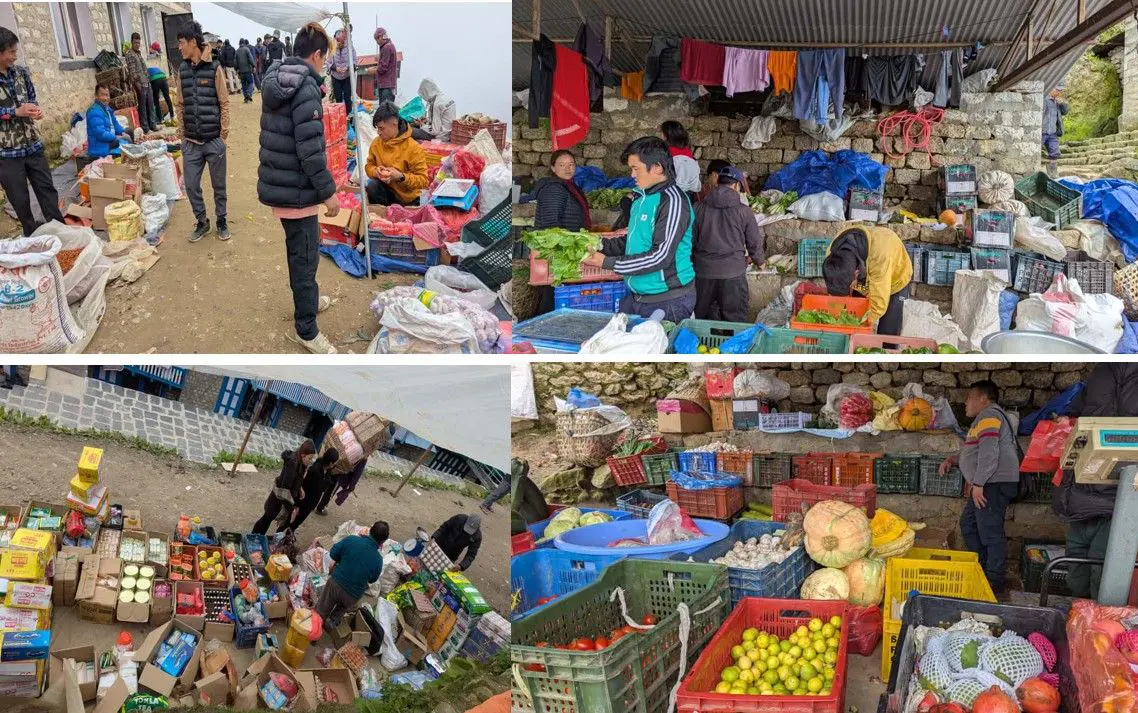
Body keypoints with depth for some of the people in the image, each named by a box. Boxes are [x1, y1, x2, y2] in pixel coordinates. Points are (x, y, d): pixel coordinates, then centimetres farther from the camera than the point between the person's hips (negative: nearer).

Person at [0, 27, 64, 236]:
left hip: (33, 144, 4)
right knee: (20, 199, 8)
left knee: (47, 188, 10)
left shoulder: (22, 72, 2)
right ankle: (33, 237, 23)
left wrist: (35, 110, -7)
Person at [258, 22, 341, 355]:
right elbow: (310, 150, -24)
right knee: (305, 257, 1)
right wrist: (328, 191, -17)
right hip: (296, 190, -9)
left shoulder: (275, 81, 7)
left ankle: (307, 299, 47)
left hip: (276, 184, 9)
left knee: (298, 250, 27)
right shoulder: (305, 89, -22)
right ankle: (307, 330, 12)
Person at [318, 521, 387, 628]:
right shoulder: (378, 560, -17)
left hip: (335, 584, 0)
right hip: (352, 597, 0)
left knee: (322, 610, 26)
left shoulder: (351, 539, -18)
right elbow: (372, 580, 0)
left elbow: (333, 554, -5)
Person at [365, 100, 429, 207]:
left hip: (410, 200, -3)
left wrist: (400, 176, -30)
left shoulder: (414, 148, -18)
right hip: (388, 192, 3)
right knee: (373, 186, -24)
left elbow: (423, 180, -17)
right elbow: (369, 166, 9)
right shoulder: (376, 143, -4)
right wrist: (376, 171, -15)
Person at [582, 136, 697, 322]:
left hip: (668, 302, -8)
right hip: (636, 297, 8)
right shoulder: (642, 198, 12)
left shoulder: (673, 201, -16)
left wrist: (607, 262, -18)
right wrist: (600, 245, 4)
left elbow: (661, 256, -22)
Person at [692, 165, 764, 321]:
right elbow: (754, 242, 4)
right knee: (735, 321, 7)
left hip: (703, 272, 3)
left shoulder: (699, 207, 0)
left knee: (702, 319, 15)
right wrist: (758, 261, 24)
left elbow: (691, 239, 7)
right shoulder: (744, 211, -5)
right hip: (732, 273, -2)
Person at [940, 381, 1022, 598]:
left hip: (994, 483, -11)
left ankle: (997, 584, -4)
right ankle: (982, 570, 24)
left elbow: (989, 452, -21)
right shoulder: (984, 418, 25)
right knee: (968, 525, 18)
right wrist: (953, 459, 19)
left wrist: (978, 484, -22)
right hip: (985, 484, 11)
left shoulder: (989, 415, -10)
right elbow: (976, 454, 34)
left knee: (991, 532, -9)